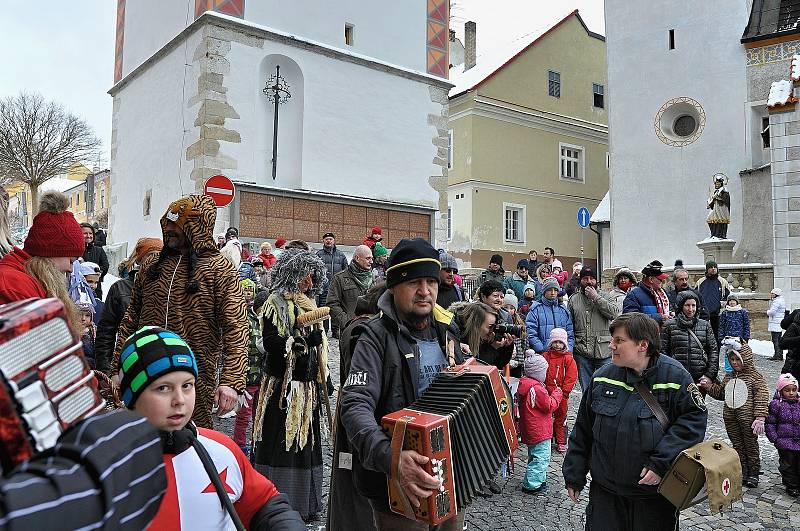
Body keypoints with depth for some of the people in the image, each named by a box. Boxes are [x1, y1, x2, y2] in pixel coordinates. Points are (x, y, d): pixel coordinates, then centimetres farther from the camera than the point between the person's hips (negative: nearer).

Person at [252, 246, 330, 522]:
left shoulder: (308, 303, 16)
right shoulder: (276, 303, -7)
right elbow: (271, 343, -18)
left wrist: (324, 379, 20)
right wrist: (299, 340, -31)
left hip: (308, 387, 7)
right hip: (284, 387, -7)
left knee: (305, 442, 13)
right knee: (283, 445, -4)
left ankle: (305, 503, 24)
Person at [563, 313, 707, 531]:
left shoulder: (674, 376, -12)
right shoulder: (603, 376, -3)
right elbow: (582, 430, 4)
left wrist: (661, 463, -19)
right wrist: (574, 476, 6)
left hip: (655, 492, -2)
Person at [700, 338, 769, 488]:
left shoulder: (755, 376, -9)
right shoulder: (728, 377, 10)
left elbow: (762, 397, -13)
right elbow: (721, 394, 20)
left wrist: (760, 418, -19)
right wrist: (709, 386, 4)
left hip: (748, 419, -5)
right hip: (730, 419, 6)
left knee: (751, 446, 9)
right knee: (737, 446, 14)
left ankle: (754, 472, 24)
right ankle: (742, 471, 27)